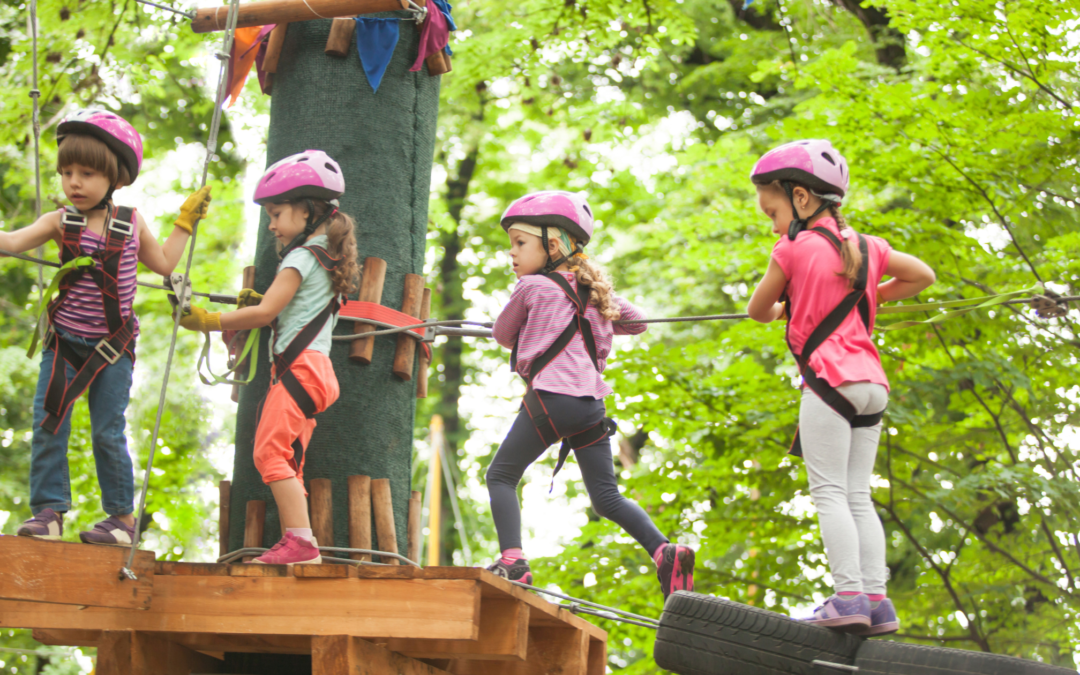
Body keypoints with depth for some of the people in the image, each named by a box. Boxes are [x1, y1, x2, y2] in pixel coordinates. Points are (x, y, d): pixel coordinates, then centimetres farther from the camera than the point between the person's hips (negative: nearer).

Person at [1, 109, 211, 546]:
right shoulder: (60, 222, -2)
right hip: (63, 343, 1)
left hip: (112, 346, -1)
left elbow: (164, 264, 18)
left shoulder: (132, 223, 2)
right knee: (47, 424, -5)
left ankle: (123, 517, 11)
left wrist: (185, 223, 17)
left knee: (108, 432, 0)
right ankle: (48, 511, 2)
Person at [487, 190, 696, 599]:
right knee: (606, 497, 10)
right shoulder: (594, 289, 17)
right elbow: (636, 322, 30)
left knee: (501, 476, 5)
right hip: (591, 402, 6)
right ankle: (664, 552, -8)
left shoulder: (531, 287, 0)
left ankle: (512, 561, -11)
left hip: (548, 398, -6)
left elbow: (502, 336, 13)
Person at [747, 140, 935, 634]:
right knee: (858, 496, 7)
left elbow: (757, 310, 9)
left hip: (828, 379, -6)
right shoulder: (867, 247, 14)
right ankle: (876, 598, 0)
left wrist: (778, 310, 31)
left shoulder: (793, 249, -3)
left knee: (829, 491, -6)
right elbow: (923, 275, 27)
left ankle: (848, 595, -16)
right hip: (872, 383, 6)